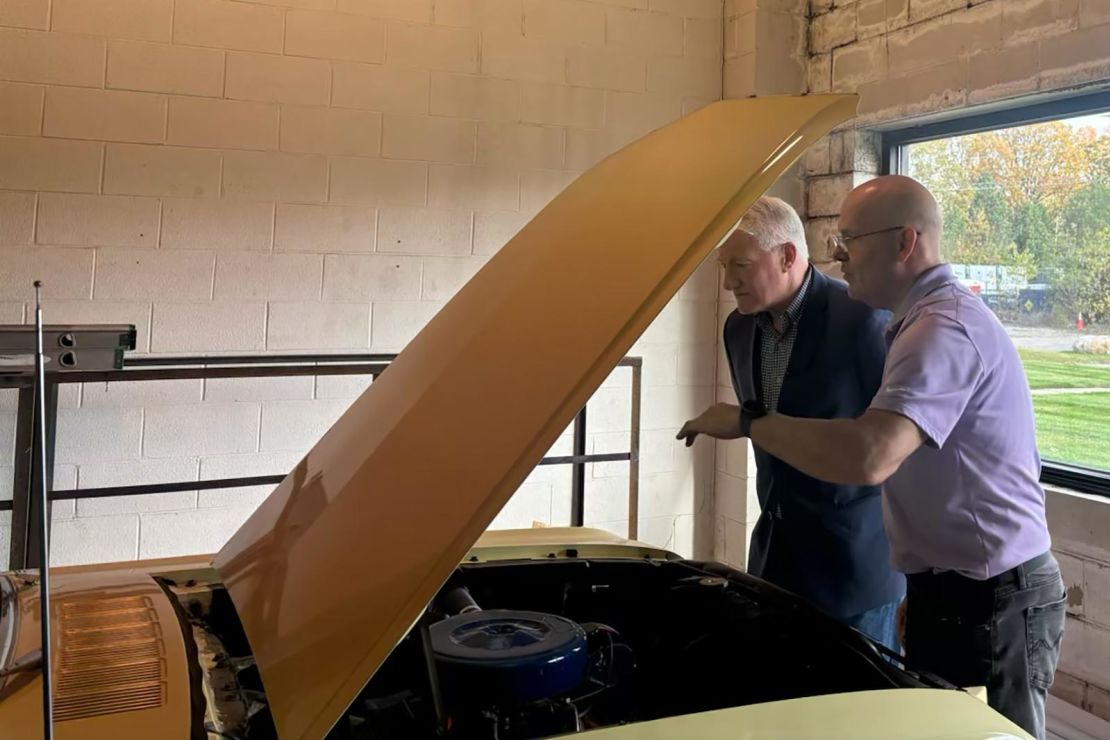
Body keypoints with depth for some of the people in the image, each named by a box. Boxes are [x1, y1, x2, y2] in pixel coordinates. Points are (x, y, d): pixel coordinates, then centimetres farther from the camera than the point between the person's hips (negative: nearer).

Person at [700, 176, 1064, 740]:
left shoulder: (944, 328, -22)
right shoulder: (936, 316, 14)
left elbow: (869, 457, -36)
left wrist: (749, 420, -24)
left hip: (989, 601, -10)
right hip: (955, 590, 10)